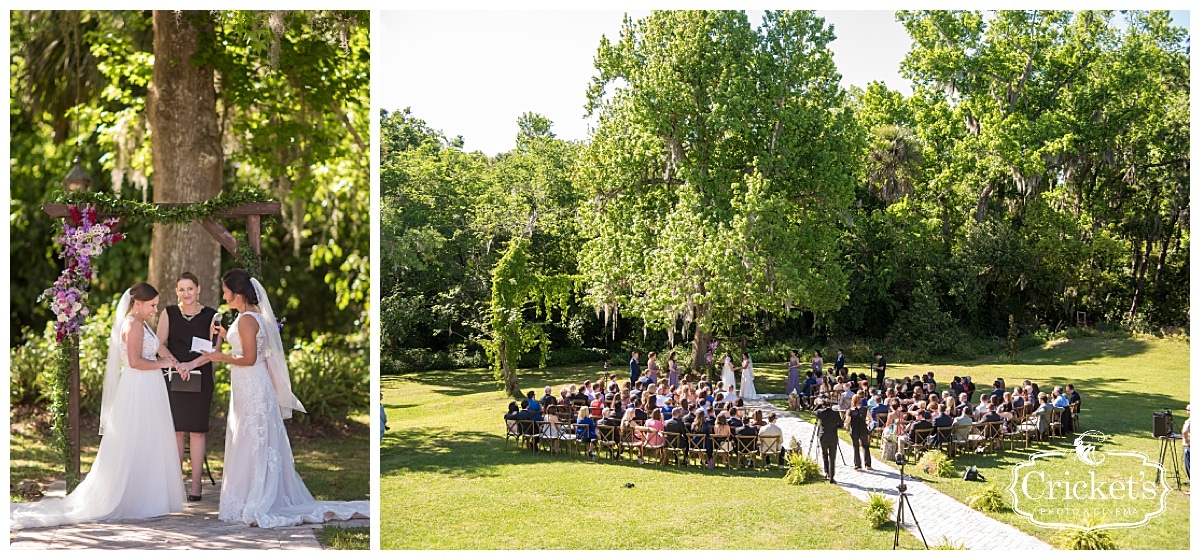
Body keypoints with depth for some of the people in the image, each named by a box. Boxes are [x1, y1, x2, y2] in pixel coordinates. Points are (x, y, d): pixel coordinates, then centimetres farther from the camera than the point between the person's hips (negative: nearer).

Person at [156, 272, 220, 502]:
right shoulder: (169, 313, 8)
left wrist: (191, 364, -17)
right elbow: (160, 344, 1)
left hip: (201, 377, -1)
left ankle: (196, 484, 4)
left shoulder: (210, 315, 4)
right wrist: (176, 364, -16)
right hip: (174, 378, 1)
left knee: (197, 429, 0)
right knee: (176, 429, 1)